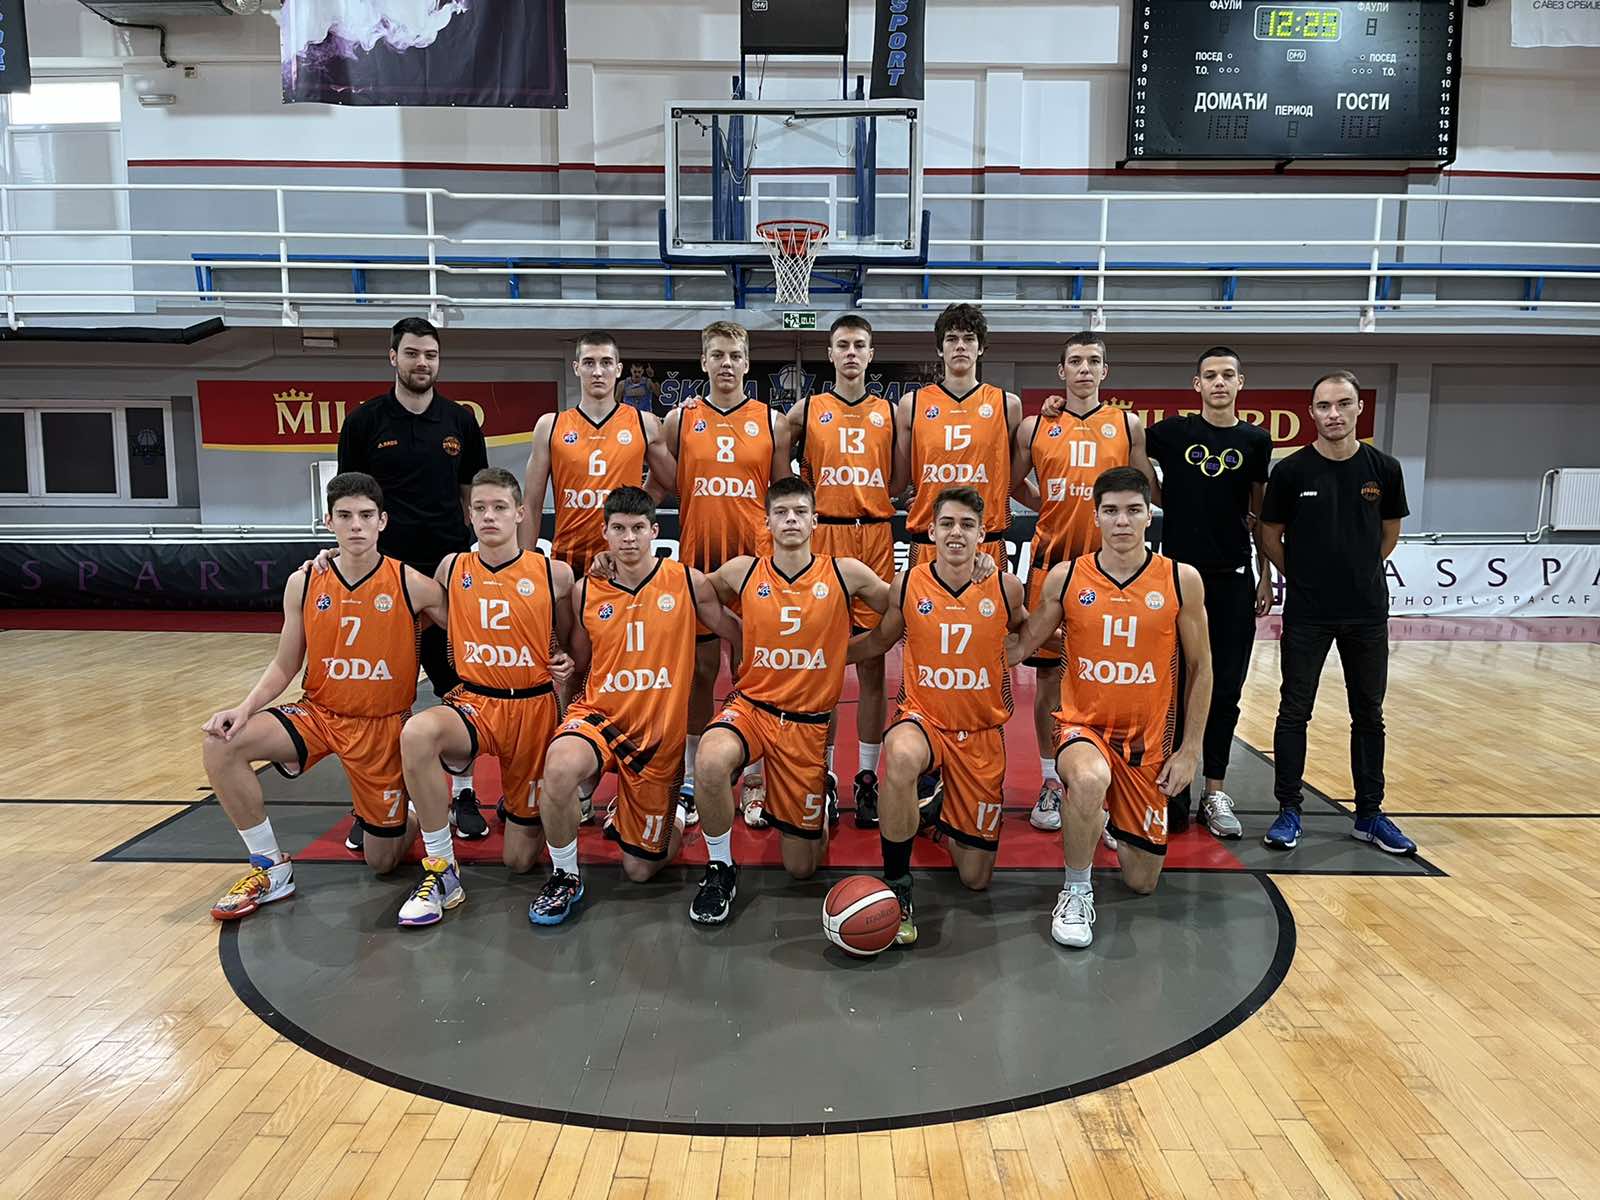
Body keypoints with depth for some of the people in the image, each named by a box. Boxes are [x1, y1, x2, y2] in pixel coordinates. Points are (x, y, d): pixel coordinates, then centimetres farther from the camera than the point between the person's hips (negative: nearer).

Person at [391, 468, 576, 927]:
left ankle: (525, 811, 42)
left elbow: (569, 645, 12)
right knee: (417, 731, -37)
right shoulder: (451, 569, 2)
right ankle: (442, 871, -20)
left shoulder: (554, 574, -3)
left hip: (533, 708, -1)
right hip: (474, 704, 1)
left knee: (520, 859, 3)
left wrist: (567, 664, -11)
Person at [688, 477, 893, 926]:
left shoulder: (845, 573, -5)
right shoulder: (741, 572, -2)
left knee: (801, 867, 5)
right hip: (750, 705, 0)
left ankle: (821, 795, 39)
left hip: (808, 720, 0)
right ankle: (720, 870, -10)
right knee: (710, 762, -37)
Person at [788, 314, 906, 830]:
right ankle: (824, 773, 14)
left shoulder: (890, 412, 11)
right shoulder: (807, 410, 9)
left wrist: (869, 504, 0)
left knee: (872, 663, 2)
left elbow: (900, 481, 12)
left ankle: (868, 777, 11)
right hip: (821, 539, -1)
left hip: (875, 539, 1)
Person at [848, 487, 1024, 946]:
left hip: (981, 731, 1)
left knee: (976, 877, 5)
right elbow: (881, 639, 10)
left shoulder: (1006, 588, -8)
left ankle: (946, 815, 40)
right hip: (922, 717, -1)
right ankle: (896, 888, -20)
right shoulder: (907, 584, -8)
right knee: (902, 757, -41)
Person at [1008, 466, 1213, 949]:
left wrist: (1190, 750, -1)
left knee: (1142, 881, 8)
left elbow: (1200, 668, 1)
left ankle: (1114, 823, 43)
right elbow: (1018, 647, 2)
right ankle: (1076, 892, -13)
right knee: (1090, 779, -39)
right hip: (1083, 725, -1)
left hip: (1148, 738, 2)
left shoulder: (1182, 580, -7)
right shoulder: (1064, 578, -7)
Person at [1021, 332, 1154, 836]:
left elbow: (1147, 489, 14)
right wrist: (1051, 508, 6)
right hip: (1050, 561, 1)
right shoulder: (1035, 427, 7)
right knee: (1048, 673, 5)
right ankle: (1051, 782, 17)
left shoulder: (1127, 425, 7)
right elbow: (1013, 485, 17)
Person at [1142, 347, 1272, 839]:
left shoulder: (1256, 441, 6)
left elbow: (1261, 513, 11)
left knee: (1225, 689, 6)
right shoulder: (1172, 431, 0)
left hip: (1233, 580, 2)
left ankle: (1215, 792, 17)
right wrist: (1170, 502, -1)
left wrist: (1266, 576, 10)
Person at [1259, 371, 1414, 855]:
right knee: (1294, 712, 2)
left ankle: (1370, 814, 22)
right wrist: (1305, 576, 6)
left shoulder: (1384, 469, 0)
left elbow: (1389, 533, 13)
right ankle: (1289, 811, 13)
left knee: (1368, 715, 10)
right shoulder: (1290, 470, -6)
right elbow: (1270, 536, 4)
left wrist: (1358, 573, 13)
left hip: (1368, 611, 2)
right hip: (1306, 614, -2)